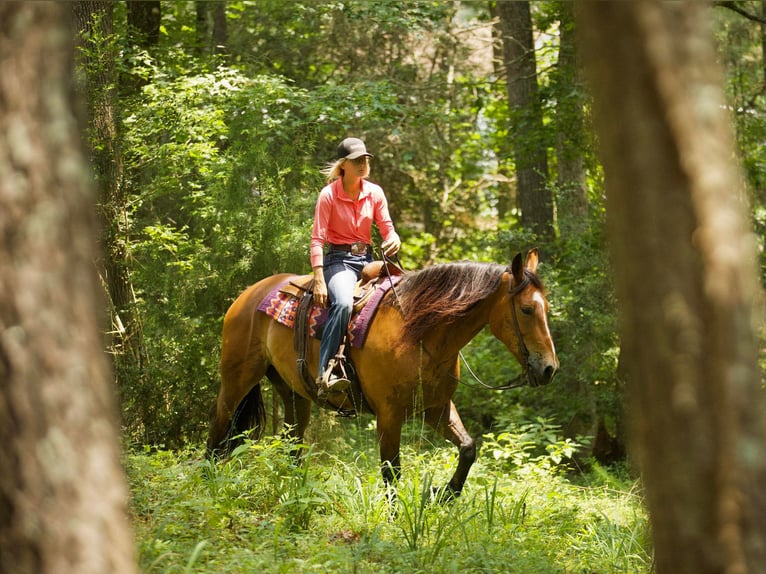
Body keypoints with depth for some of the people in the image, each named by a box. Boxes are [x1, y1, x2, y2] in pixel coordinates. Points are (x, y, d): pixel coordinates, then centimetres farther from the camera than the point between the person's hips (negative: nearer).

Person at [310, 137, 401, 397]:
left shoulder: (375, 192, 7)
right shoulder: (328, 195, -6)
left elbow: (387, 227, 8)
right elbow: (317, 239, -10)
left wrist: (394, 240, -18)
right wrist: (319, 281, -19)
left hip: (367, 259, 5)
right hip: (338, 260, -5)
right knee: (343, 303, -35)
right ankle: (326, 374, -39)